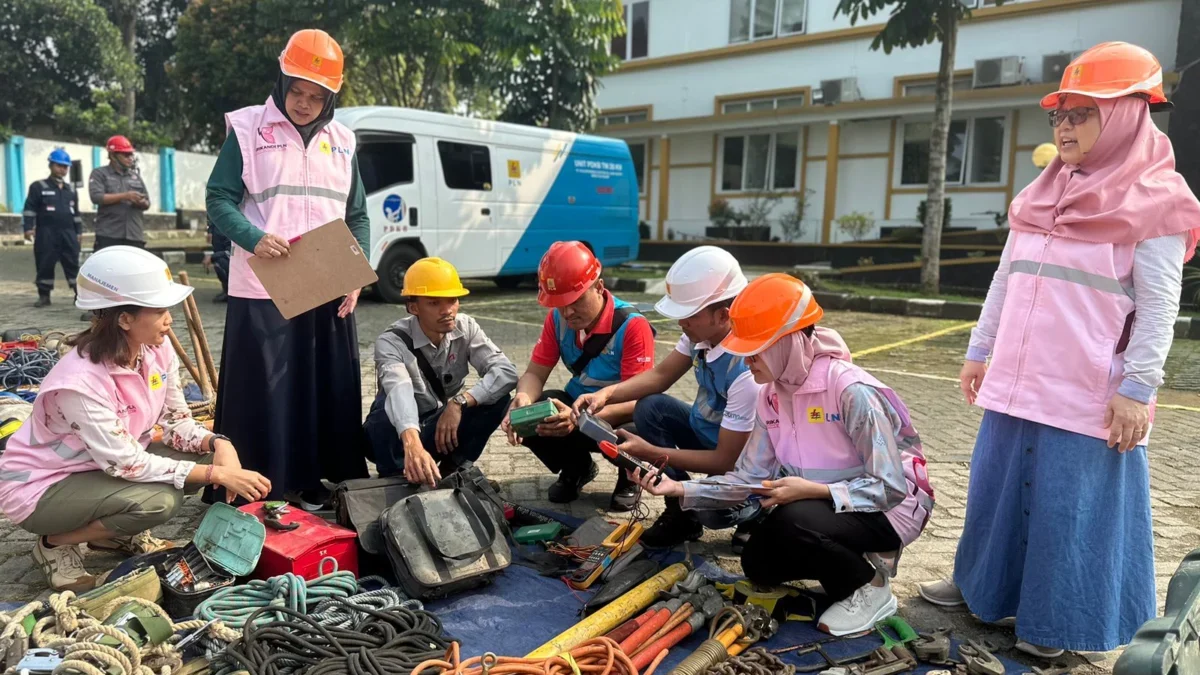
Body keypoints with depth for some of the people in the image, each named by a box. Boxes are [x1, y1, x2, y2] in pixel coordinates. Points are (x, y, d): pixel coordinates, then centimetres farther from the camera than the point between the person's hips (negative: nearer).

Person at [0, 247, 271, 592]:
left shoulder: (157, 350, -12)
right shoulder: (80, 380, -33)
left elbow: (177, 422, -6)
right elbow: (127, 463, -32)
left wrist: (220, 444, -26)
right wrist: (216, 474, -32)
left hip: (108, 465, 7)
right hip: (40, 486, -7)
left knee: (205, 456, -12)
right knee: (159, 500, -30)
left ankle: (116, 533, 9)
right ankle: (55, 544, -2)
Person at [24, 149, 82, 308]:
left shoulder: (71, 190, 17)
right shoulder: (38, 187, 2)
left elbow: (76, 212, 20)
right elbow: (30, 208, -3)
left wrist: (79, 230, 15)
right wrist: (28, 227, -12)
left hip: (68, 233, 3)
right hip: (46, 233, -3)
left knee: (73, 264, 1)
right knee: (45, 265, 1)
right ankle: (44, 295, 9)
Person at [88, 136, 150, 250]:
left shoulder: (135, 175, 20)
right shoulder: (99, 173, 6)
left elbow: (147, 203, 18)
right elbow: (96, 197, -10)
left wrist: (142, 203, -7)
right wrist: (125, 196, -17)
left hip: (134, 235, 4)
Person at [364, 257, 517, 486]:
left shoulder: (465, 328, -13)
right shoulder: (392, 342, -26)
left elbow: (507, 372, -22)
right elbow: (399, 392, -46)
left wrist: (459, 402, -34)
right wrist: (412, 445, -64)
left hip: (444, 425, 4)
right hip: (399, 433, -4)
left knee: (497, 396, -21)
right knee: (389, 404, -36)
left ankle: (452, 470, -4)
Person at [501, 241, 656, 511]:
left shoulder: (632, 326, -28)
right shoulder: (557, 319, -10)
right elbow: (535, 373, -8)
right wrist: (524, 398, -34)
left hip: (619, 416, -5)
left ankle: (629, 476, 3)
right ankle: (576, 468, 11)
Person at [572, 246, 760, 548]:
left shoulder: (747, 370, -36)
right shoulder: (702, 331, -13)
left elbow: (726, 461, -30)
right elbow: (661, 375, 2)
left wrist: (648, 452, -27)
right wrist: (606, 394, -16)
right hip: (705, 432, 7)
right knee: (650, 409, -8)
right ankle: (681, 514, 2)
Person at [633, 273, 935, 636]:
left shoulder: (852, 391, -28)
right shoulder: (772, 394, -5)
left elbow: (890, 487, -26)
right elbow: (749, 477, -5)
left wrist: (812, 490, -33)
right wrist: (680, 489, -16)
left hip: (891, 508, -7)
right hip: (823, 503, 7)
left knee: (792, 521, -32)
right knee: (758, 562, -4)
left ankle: (870, 589, -5)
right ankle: (851, 560, 16)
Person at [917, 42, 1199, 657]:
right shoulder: (1040, 196, 11)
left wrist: (1137, 388, -15)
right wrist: (980, 351, 15)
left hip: (1089, 394, -6)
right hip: (1017, 381, 6)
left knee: (1072, 501, 4)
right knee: (1001, 485, 15)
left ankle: (1057, 620, 21)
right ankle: (986, 584, 34)